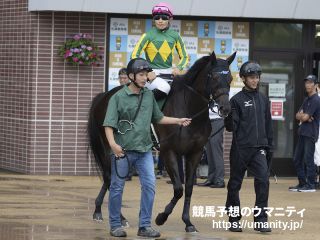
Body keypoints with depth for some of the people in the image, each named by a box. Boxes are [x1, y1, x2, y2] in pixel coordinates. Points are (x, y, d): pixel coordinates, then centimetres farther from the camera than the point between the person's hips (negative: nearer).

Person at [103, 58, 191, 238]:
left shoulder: (149, 95, 6)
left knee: (149, 185, -4)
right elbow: (109, 124, -12)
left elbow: (158, 118, 17)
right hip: (123, 150, -4)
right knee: (117, 188, 5)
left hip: (144, 149, 4)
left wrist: (178, 121, 8)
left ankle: (145, 226, 3)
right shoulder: (119, 97, -8)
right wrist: (112, 143, -26)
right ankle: (115, 225, 16)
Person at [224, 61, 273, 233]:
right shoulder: (237, 100, -3)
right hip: (240, 148, -3)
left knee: (263, 181, -11)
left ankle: (260, 220, -8)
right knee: (235, 183, 6)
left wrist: (269, 147, 16)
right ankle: (234, 219, 17)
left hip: (259, 149, 3)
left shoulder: (263, 100, 11)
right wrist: (229, 118, -28)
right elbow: (230, 127, -7)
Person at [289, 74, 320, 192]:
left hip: (310, 134, -10)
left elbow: (305, 117, -16)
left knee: (308, 159, -9)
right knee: (297, 159, 11)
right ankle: (302, 183, 19)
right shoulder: (306, 100, 19)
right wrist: (303, 116, -7)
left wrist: (301, 115, 5)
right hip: (302, 133, 10)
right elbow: (298, 116, 14)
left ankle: (311, 185, -5)